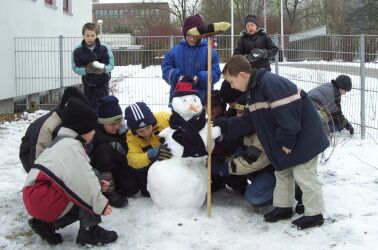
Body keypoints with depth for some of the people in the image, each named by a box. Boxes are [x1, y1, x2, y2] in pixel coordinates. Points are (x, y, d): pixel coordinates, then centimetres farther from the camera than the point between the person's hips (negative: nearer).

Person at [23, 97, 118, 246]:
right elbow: (82, 180, -23)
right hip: (43, 200, -11)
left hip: (36, 199, 11)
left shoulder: (64, 143, 19)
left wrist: (97, 185, 9)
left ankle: (47, 224, 12)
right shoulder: (70, 145, -15)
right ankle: (89, 231, -11)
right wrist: (100, 203, -16)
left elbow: (73, 176, 20)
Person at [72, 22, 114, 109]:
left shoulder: (105, 48, -11)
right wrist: (86, 70, -25)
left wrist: (103, 68, -30)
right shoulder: (77, 50, -7)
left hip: (102, 83, -2)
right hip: (87, 83, 2)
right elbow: (75, 68, -5)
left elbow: (111, 65, -8)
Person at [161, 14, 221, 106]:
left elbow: (215, 73, -7)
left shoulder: (209, 51, -3)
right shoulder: (175, 51, 2)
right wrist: (177, 76, -18)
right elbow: (166, 69, 2)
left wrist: (199, 78, -23)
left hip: (201, 100, -2)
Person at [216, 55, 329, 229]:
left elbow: (287, 114, -30)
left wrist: (286, 141, -23)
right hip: (287, 139, 10)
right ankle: (283, 207, 32)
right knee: (282, 172, 18)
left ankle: (314, 214, 9)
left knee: (303, 175, -3)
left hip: (304, 137, -10)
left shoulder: (271, 83, -26)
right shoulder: (255, 91, 8)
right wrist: (222, 125, 7)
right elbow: (247, 123, 12)